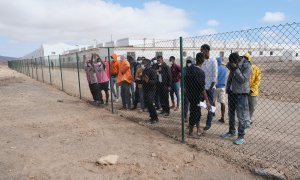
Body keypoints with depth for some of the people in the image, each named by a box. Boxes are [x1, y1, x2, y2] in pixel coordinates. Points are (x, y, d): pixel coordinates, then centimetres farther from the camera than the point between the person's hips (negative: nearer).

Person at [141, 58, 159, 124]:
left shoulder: (152, 71, -12)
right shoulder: (144, 71, 13)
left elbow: (154, 81, -19)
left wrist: (148, 81, -35)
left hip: (151, 90, -8)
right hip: (145, 90, 8)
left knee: (149, 104, -12)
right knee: (147, 104, 10)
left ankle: (155, 118, 1)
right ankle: (152, 117, 24)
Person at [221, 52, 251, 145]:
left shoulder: (246, 65, -14)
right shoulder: (234, 64, 7)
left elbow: (243, 79, -20)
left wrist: (236, 68, -25)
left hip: (241, 93, -7)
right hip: (231, 92, 7)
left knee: (241, 115, -2)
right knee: (231, 113, 16)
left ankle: (241, 137, 7)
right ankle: (231, 132, 32)